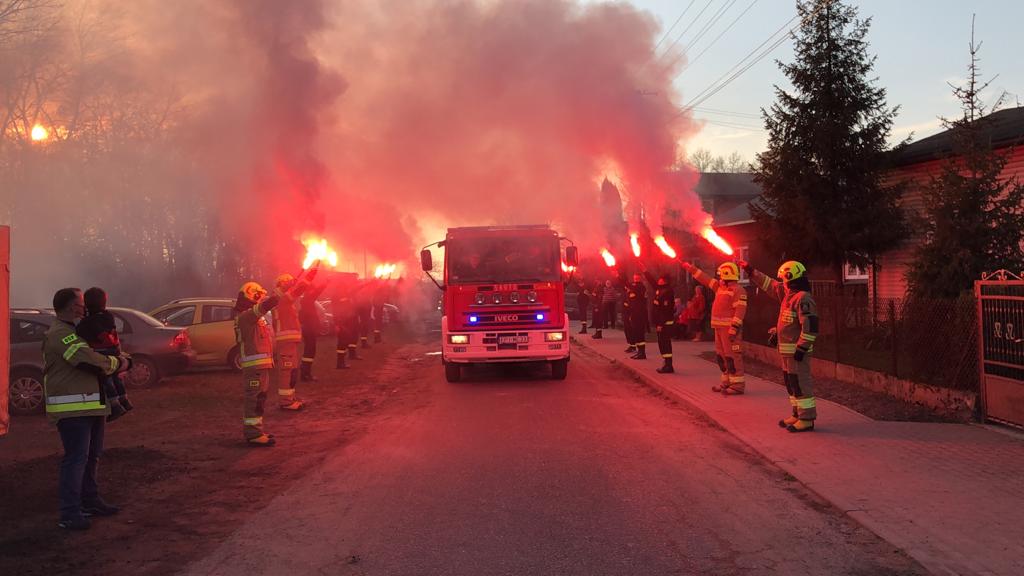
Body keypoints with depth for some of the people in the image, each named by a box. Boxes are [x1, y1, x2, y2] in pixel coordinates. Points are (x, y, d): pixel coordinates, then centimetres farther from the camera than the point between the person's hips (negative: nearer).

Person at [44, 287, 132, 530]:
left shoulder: (75, 332, 20)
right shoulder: (60, 334, -16)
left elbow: (103, 352, 23)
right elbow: (88, 360, -26)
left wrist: (123, 360, 1)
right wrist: (116, 364, -9)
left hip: (90, 405, 11)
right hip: (73, 409, -11)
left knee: (91, 456, 18)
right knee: (76, 459, -10)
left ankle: (90, 502, 30)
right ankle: (70, 514, -7)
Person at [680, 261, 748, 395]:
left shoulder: (738, 290, -11)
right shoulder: (720, 286, 17)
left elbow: (740, 310, -19)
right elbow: (705, 279, 26)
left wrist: (734, 329, -26)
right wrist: (691, 268, 26)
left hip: (730, 328, -10)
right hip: (719, 327, 10)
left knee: (732, 356, -10)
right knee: (721, 355, 13)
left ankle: (738, 385, -8)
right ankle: (727, 382, 20)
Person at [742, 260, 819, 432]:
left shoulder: (803, 298, -18)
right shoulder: (788, 294, 12)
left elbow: (810, 326, -23)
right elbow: (769, 285, 26)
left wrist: (801, 348, -23)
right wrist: (751, 271, 27)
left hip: (796, 349, -10)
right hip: (787, 349, 10)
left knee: (800, 383, -7)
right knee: (791, 382, 15)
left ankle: (807, 419, -4)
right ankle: (798, 414, 23)